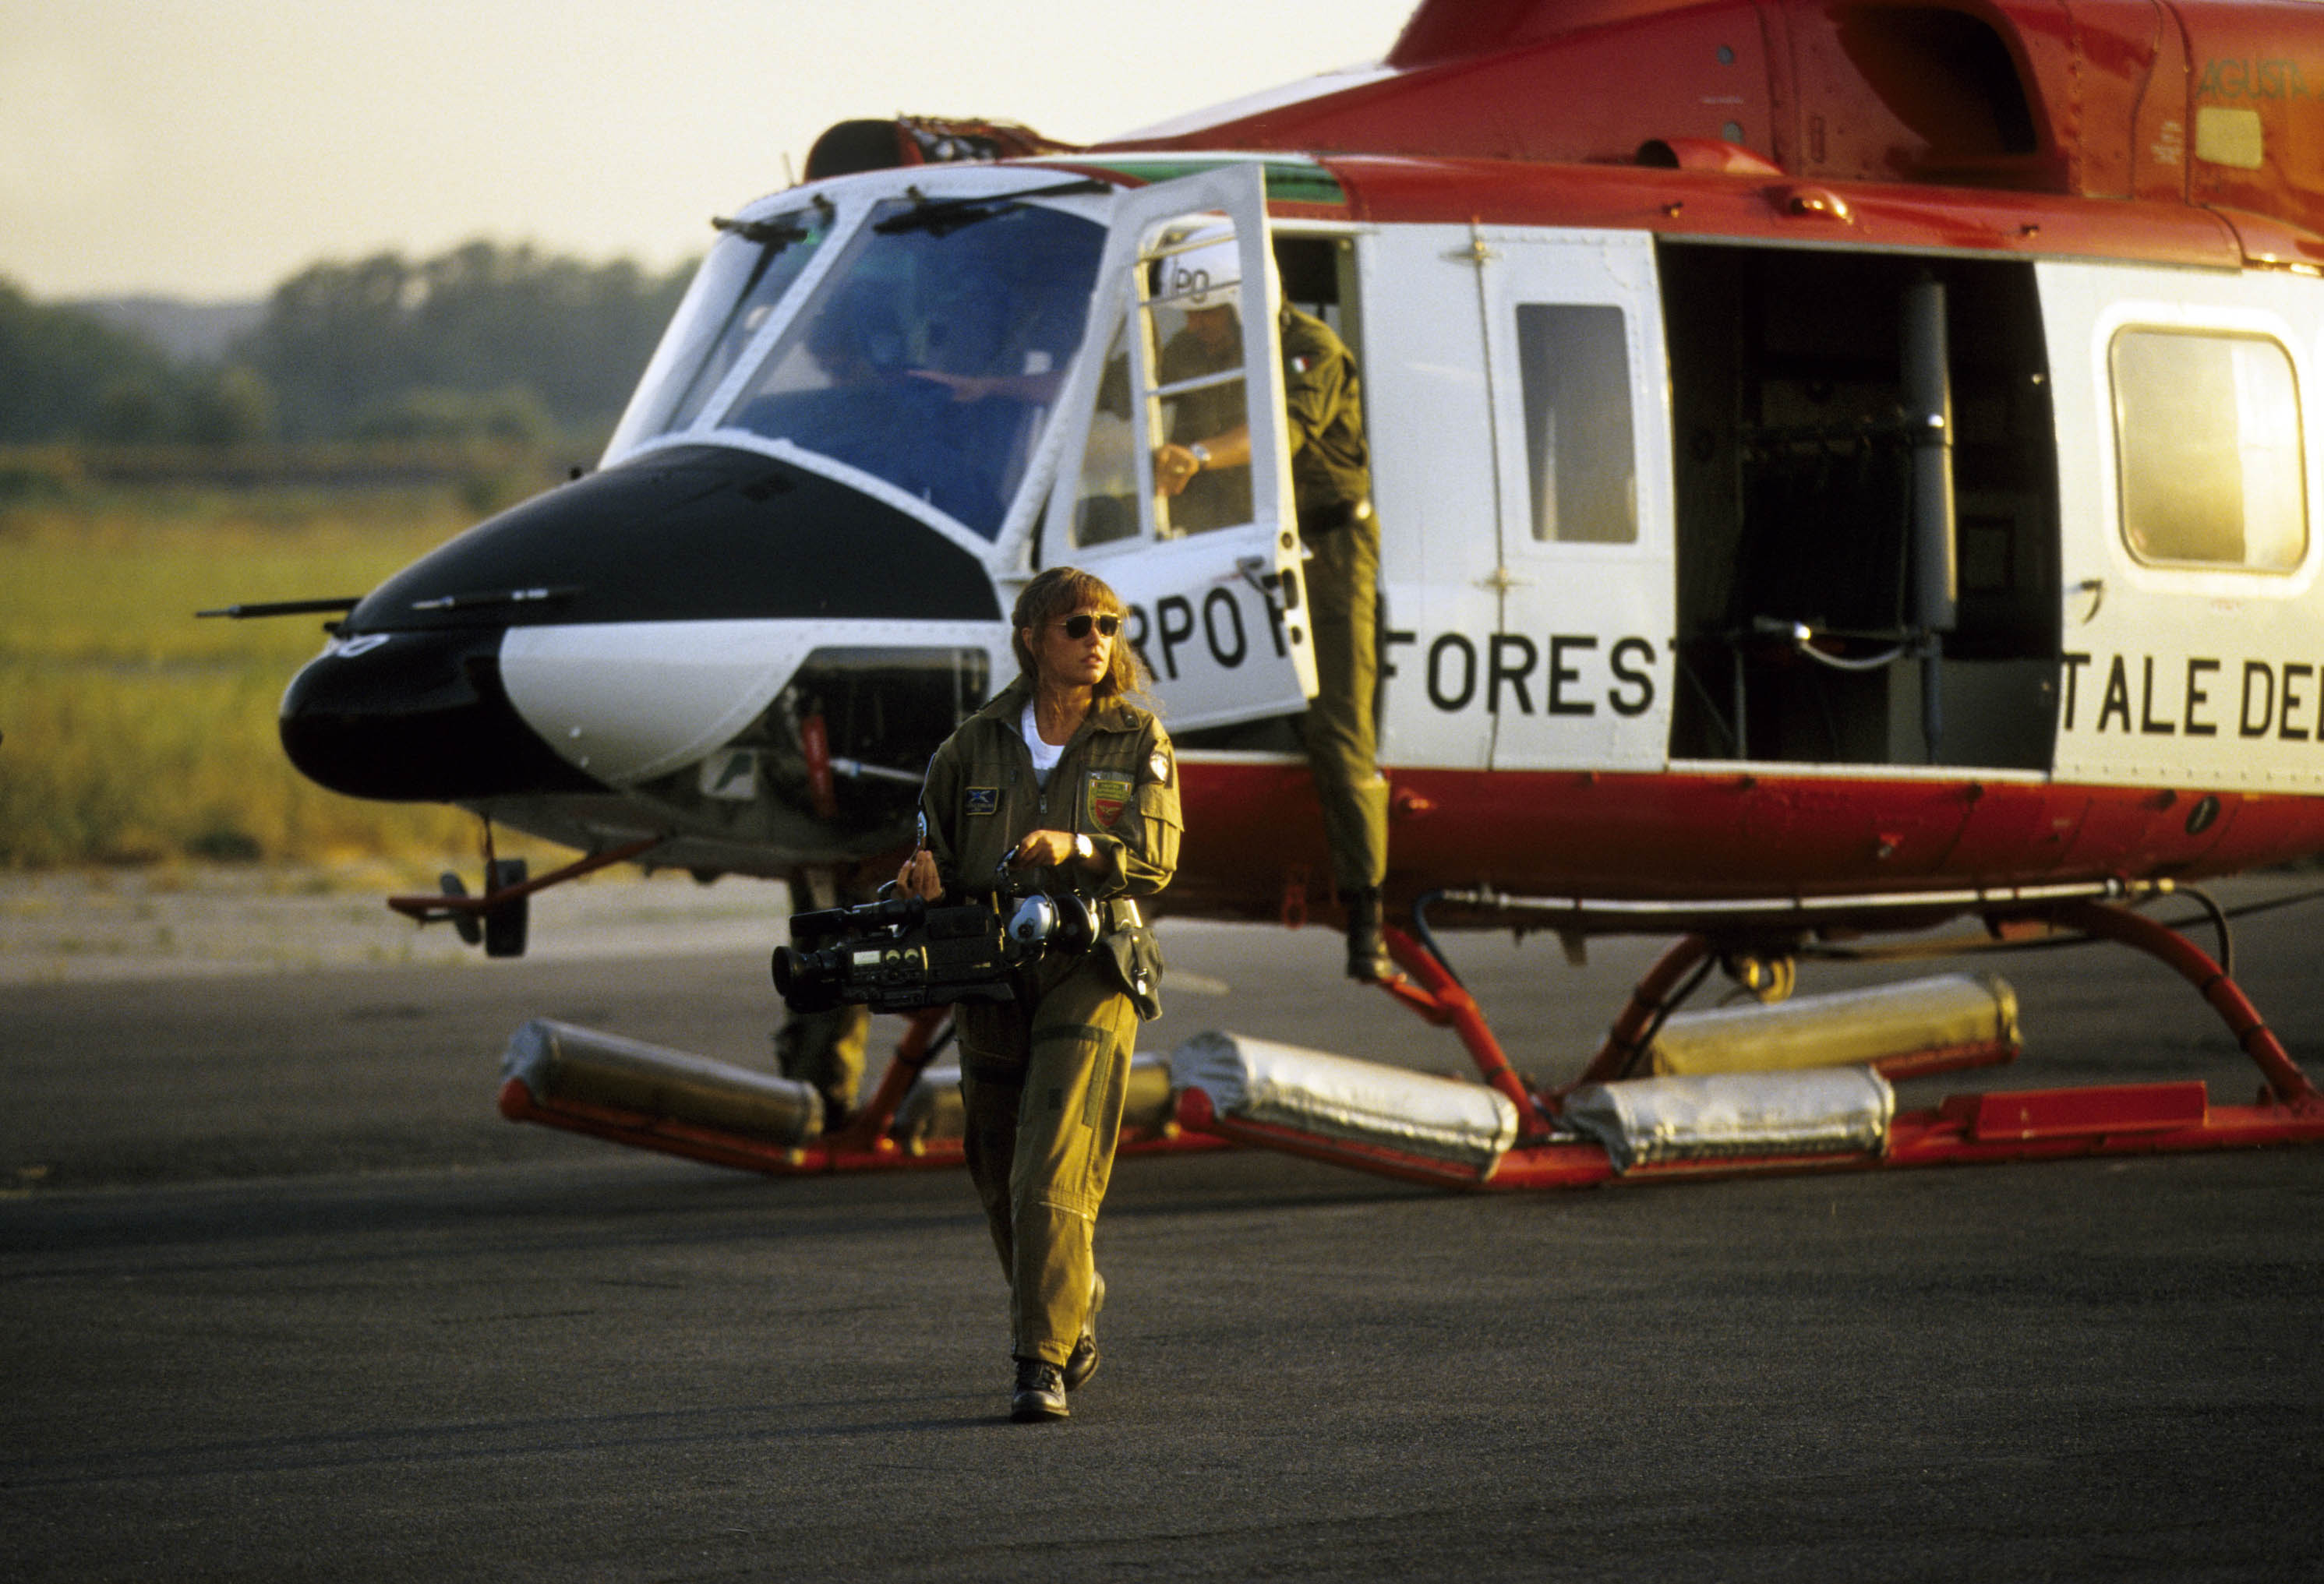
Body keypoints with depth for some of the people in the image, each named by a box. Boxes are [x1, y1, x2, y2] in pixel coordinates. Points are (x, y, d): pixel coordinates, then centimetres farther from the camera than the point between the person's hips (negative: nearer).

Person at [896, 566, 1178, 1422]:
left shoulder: (1138, 741, 2)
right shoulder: (977, 743, 7)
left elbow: (1156, 854, -9)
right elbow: (935, 834, 15)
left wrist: (1075, 847, -27)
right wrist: (925, 870, -8)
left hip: (1090, 973, -3)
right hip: (991, 975, 3)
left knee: (1054, 1174, -16)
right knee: (1001, 1178, 12)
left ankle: (1043, 1366, -17)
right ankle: (1073, 1309, 39)